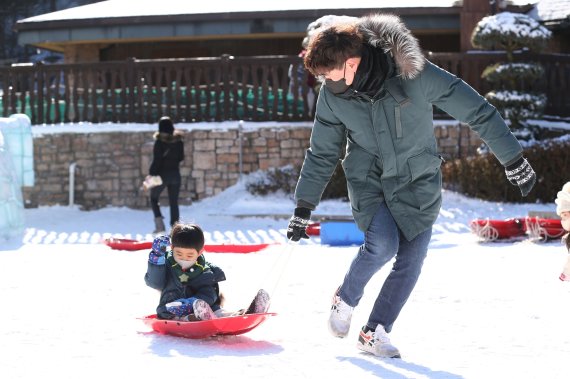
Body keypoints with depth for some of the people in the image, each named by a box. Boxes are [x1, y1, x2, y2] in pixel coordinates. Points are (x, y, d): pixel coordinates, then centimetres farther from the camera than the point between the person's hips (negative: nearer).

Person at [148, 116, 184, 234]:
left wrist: (151, 174, -11)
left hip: (162, 174, -4)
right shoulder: (179, 141, -1)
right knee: (174, 202, 10)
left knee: (154, 198, 12)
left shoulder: (160, 142, -14)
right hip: (175, 174, 4)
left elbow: (156, 160, -16)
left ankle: (159, 224, -4)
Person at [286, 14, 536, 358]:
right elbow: (322, 154, 2)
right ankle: (346, 300, 7)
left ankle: (375, 334, 14)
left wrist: (513, 160, -12)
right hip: (368, 180, 0)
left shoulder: (414, 75, -24)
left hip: (417, 182, 0)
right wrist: (303, 209, 5)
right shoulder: (332, 96, -13)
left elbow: (476, 110, -16)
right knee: (382, 245, -21)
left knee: (411, 261, -3)